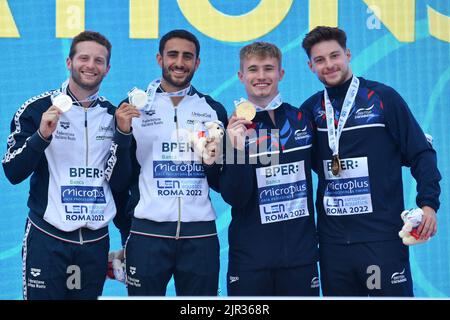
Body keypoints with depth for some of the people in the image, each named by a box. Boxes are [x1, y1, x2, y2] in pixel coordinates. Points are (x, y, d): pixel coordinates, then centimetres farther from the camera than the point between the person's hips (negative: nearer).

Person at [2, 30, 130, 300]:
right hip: (47, 239, -3)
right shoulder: (37, 109, -4)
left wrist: (128, 237, 14)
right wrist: (42, 134, -22)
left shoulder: (113, 115, 7)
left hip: (96, 241, 3)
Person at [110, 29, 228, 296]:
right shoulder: (134, 106, 4)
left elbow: (221, 185, 12)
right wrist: (123, 133, -12)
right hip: (148, 234, -1)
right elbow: (119, 183, 1)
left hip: (200, 236, 2)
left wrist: (214, 162, -8)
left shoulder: (214, 110, 9)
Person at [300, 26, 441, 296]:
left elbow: (420, 153, -3)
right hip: (333, 239, 4)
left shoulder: (382, 98, -2)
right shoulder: (311, 109, 9)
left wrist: (428, 203, -14)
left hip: (383, 234, -4)